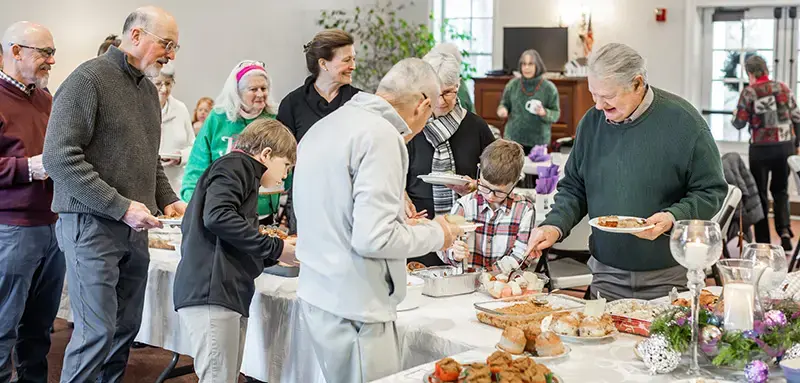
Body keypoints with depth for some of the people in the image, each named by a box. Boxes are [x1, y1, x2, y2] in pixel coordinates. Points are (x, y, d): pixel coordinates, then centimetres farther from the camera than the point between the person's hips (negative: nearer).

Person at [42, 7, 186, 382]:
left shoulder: (148, 88, 14)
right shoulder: (88, 79, -11)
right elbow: (59, 157, -18)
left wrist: (167, 199, 7)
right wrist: (121, 206, -20)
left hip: (133, 229, 8)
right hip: (91, 224, -8)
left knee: (127, 327, 11)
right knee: (97, 333, -6)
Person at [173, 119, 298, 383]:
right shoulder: (237, 164, 0)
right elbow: (217, 216, -19)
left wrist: (276, 254, 23)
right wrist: (274, 247, -11)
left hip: (229, 295, 10)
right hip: (211, 292, -10)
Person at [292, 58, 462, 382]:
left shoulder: (324, 126, 13)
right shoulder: (381, 135, -16)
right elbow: (372, 238, -21)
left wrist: (399, 218, 23)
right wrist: (434, 234, -6)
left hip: (316, 296, 9)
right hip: (352, 309, -9)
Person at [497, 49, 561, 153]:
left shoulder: (549, 88, -3)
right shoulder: (512, 84, 2)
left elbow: (556, 114, 0)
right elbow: (504, 104, 14)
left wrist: (545, 113, -21)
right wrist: (503, 109, -8)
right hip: (513, 139, 2)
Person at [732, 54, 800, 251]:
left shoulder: (749, 92, -8)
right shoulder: (784, 88, 2)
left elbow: (739, 123, -5)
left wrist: (734, 116, 18)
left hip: (761, 148, -3)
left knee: (760, 193, 9)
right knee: (780, 190, 18)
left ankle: (763, 241, 10)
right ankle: (784, 229, -4)